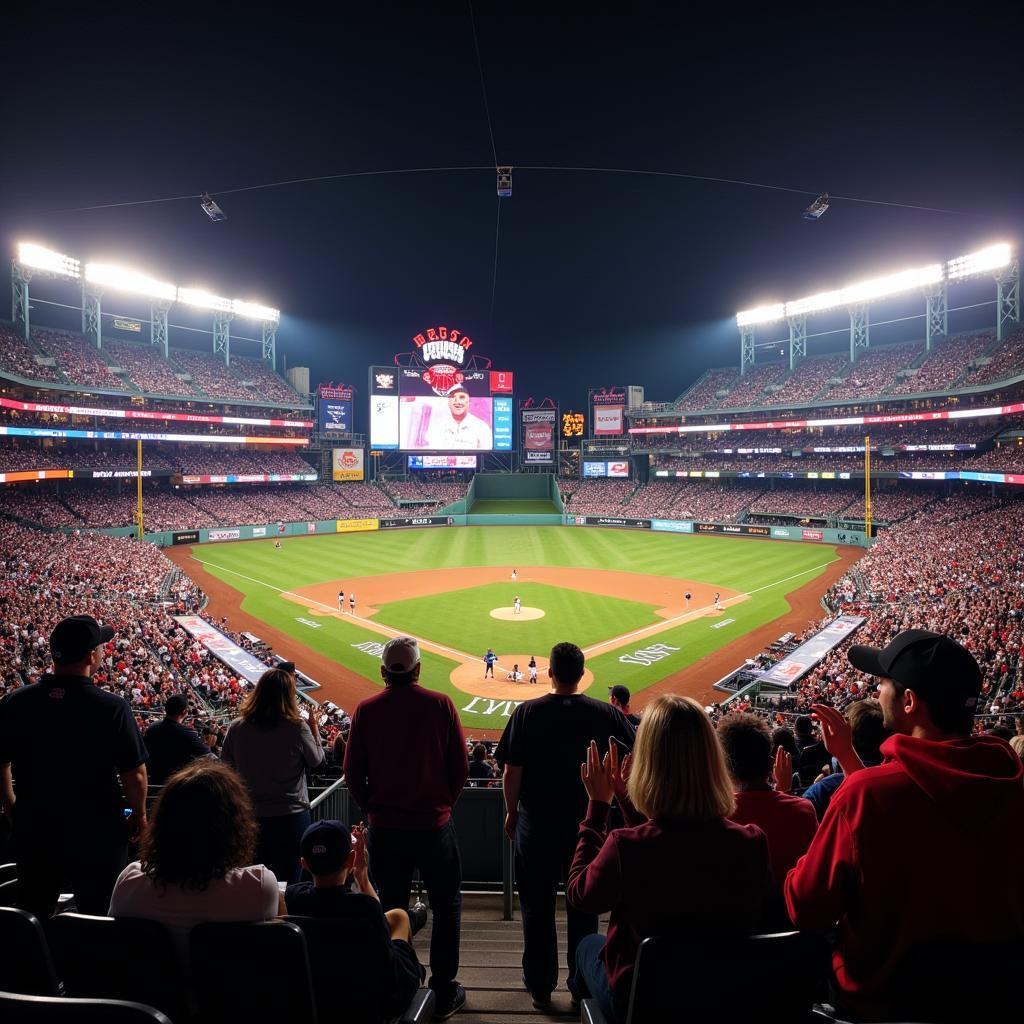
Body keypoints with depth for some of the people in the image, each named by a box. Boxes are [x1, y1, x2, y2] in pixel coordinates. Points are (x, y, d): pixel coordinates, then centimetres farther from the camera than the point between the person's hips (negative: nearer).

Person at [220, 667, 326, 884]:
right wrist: (315, 729, 11)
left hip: (248, 816, 3)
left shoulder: (236, 728, -8)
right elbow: (318, 762, -2)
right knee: (289, 882, 10)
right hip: (291, 816, -3)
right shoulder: (297, 728, -16)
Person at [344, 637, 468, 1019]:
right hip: (433, 824, -1)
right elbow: (460, 767, -7)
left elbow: (353, 774, -2)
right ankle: (444, 992, 25)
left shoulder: (366, 710, -7)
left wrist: (375, 810, 11)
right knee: (446, 905, 17)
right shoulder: (440, 704, -11)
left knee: (391, 909, 18)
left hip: (384, 828, 2)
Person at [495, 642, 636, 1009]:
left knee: (537, 907, 15)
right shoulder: (604, 714, -10)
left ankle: (540, 986, 27)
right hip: (586, 821, 1)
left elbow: (512, 772, -10)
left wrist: (512, 812, 5)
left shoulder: (527, 712, -13)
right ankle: (582, 985, 31)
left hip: (536, 822, -1)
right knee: (584, 907, 17)